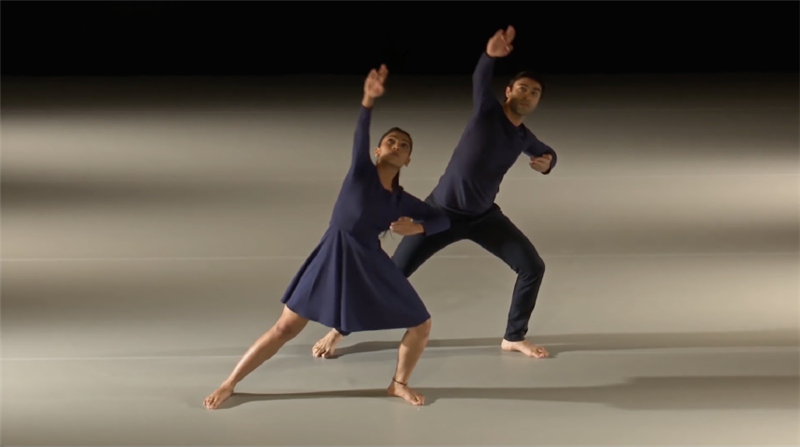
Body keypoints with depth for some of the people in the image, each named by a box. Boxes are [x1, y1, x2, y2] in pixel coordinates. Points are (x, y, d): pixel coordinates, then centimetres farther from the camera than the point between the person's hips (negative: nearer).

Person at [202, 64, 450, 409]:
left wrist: (417, 227, -10)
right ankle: (229, 384, 11)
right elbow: (360, 135, -17)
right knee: (286, 328, -1)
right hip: (332, 258, -4)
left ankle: (398, 383, 28)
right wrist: (368, 101, -35)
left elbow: (443, 220, 13)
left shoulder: (402, 201, 7)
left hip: (370, 265, 4)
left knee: (421, 326, 3)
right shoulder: (362, 170, -1)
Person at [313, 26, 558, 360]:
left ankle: (513, 337, 16)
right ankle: (340, 329, 15)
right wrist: (490, 55, -50)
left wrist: (547, 161, -2)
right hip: (442, 212, -5)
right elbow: (481, 80, -28)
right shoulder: (487, 110, -12)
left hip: (483, 216, 5)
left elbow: (547, 153, 23)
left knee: (533, 267, -3)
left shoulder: (522, 137, 3)